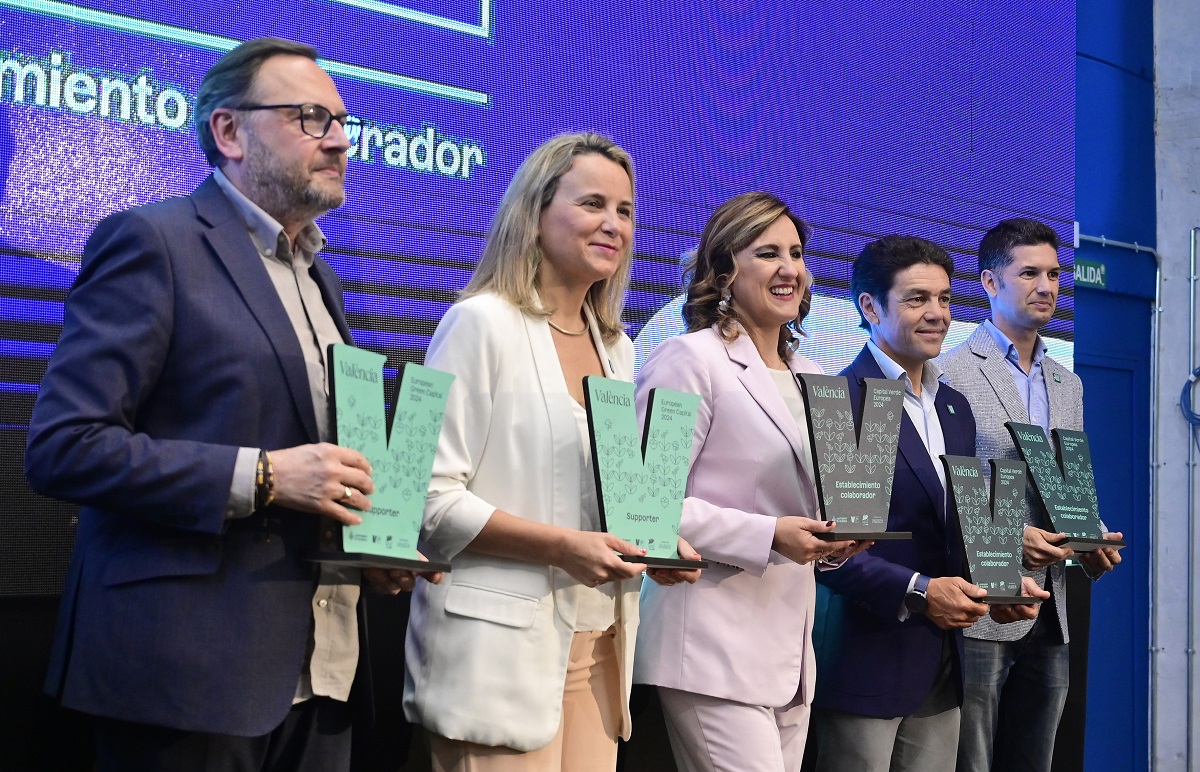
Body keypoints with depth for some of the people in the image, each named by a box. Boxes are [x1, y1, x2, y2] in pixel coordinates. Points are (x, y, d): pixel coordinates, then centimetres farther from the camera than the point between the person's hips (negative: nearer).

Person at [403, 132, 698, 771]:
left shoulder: (617, 347, 15)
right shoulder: (483, 322, -7)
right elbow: (431, 496, -13)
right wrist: (562, 547, -20)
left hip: (597, 645, 7)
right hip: (503, 647, -7)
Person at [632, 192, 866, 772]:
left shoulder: (808, 377, 18)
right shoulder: (689, 360, -7)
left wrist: (832, 537, 3)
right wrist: (769, 537, -19)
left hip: (790, 648, 8)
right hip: (715, 651, -8)